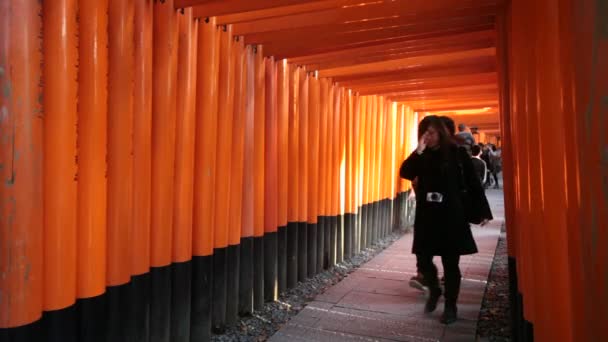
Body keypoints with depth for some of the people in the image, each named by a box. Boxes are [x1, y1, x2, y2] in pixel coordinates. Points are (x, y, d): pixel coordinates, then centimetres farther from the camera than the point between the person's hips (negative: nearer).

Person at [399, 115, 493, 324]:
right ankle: (434, 291, 33)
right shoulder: (421, 156, 6)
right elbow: (405, 173, -11)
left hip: (451, 216, -3)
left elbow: (473, 184, -1)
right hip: (426, 216, 3)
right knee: (423, 260, 3)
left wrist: (484, 211, -1)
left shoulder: (457, 154, -3)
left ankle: (451, 307, 20)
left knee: (451, 263, 4)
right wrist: (419, 151, -18)